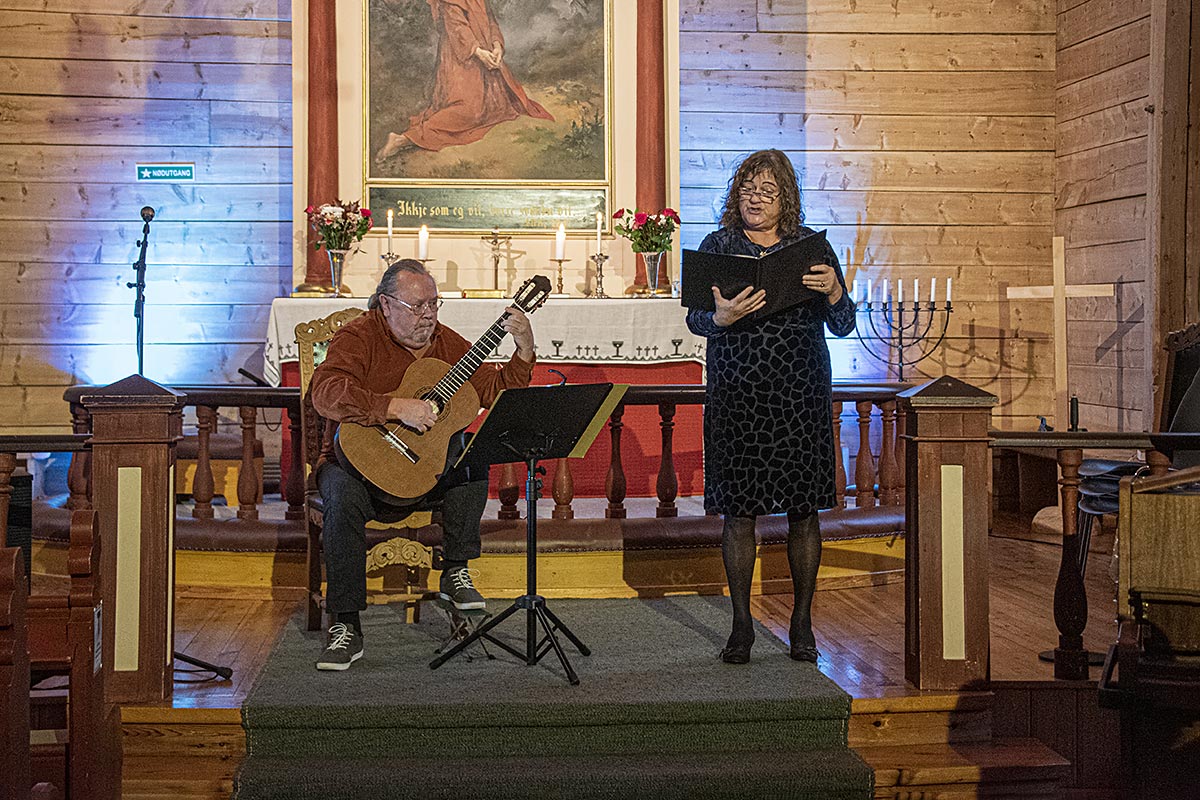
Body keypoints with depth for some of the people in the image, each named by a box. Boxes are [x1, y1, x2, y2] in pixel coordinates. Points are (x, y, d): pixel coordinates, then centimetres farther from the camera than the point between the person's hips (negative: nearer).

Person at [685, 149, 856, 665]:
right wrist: (721, 317, -22)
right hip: (736, 397, 0)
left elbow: (843, 325, 5)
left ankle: (802, 623, 15)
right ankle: (741, 624, 13)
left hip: (801, 396, 1)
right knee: (738, 512, 1)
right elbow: (694, 318, 0)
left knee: (803, 511, 3)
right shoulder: (718, 246, 6)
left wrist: (833, 292, -17)